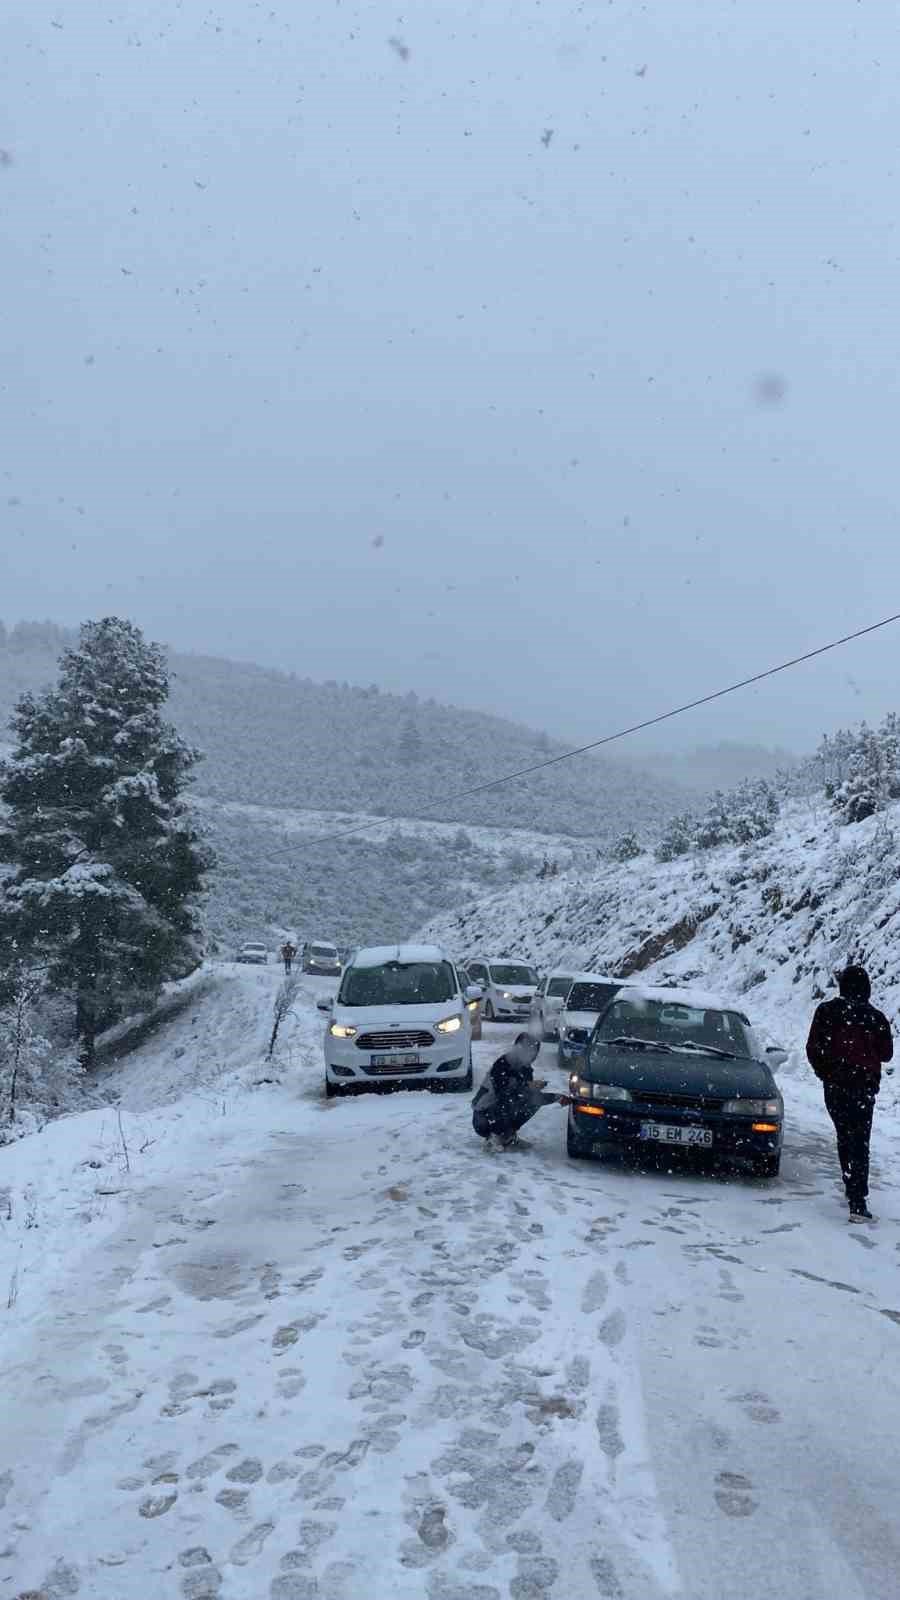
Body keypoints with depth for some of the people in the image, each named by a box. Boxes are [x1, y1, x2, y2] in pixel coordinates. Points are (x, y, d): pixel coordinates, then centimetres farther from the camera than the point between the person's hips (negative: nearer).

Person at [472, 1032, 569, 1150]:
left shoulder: (526, 1069, 9)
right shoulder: (502, 1064, -18)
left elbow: (535, 1097, 14)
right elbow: (503, 1092, -27)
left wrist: (557, 1098, 1)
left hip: (503, 1112, 7)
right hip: (483, 1118, -7)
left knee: (534, 1100, 4)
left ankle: (509, 1135, 7)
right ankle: (494, 1138, -12)